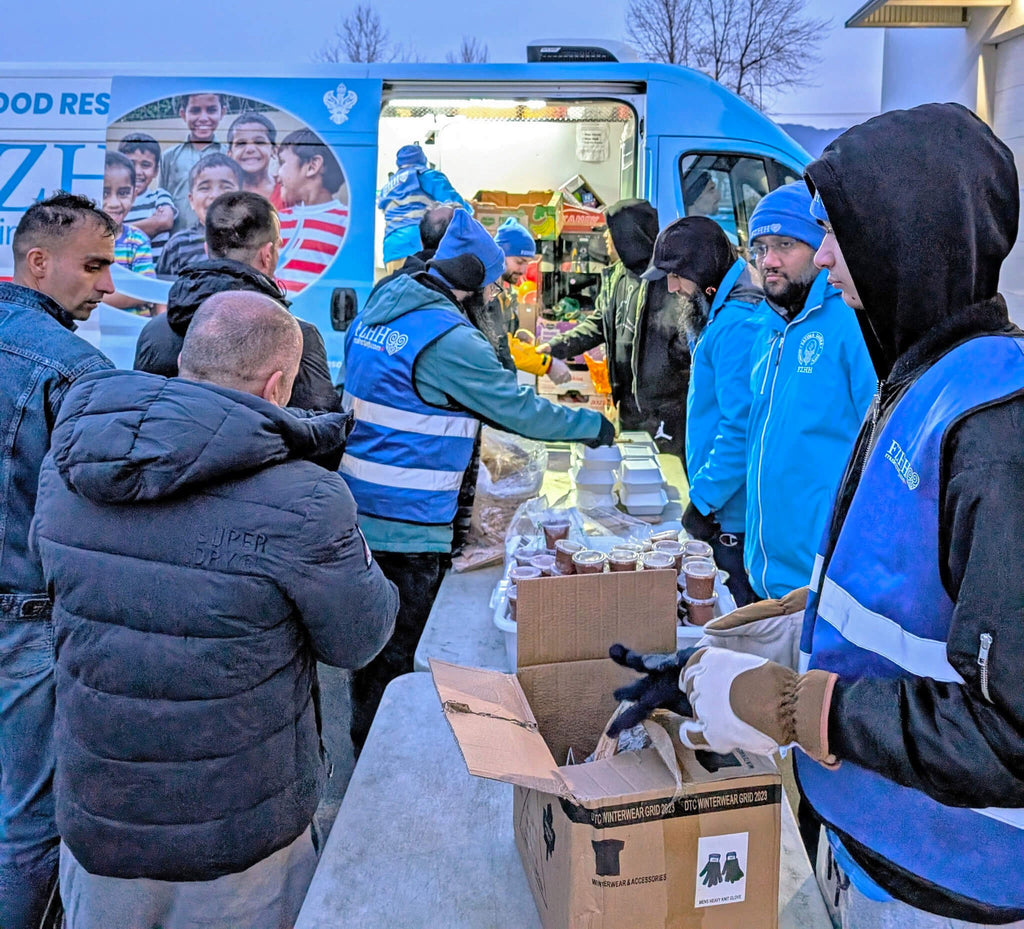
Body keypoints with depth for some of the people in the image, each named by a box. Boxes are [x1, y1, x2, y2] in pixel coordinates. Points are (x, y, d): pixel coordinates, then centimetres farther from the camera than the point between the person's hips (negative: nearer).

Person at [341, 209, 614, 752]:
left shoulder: (375, 310, 9)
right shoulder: (449, 338, -19)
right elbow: (520, 410, -13)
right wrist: (594, 426, 2)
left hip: (358, 510, 9)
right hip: (408, 525, -9)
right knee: (397, 656, 7)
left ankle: (366, 745, 39)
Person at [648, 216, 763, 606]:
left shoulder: (736, 326, -20)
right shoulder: (719, 318, 13)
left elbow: (740, 427, -24)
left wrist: (703, 498, -18)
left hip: (734, 513, -10)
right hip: (727, 511, 10)